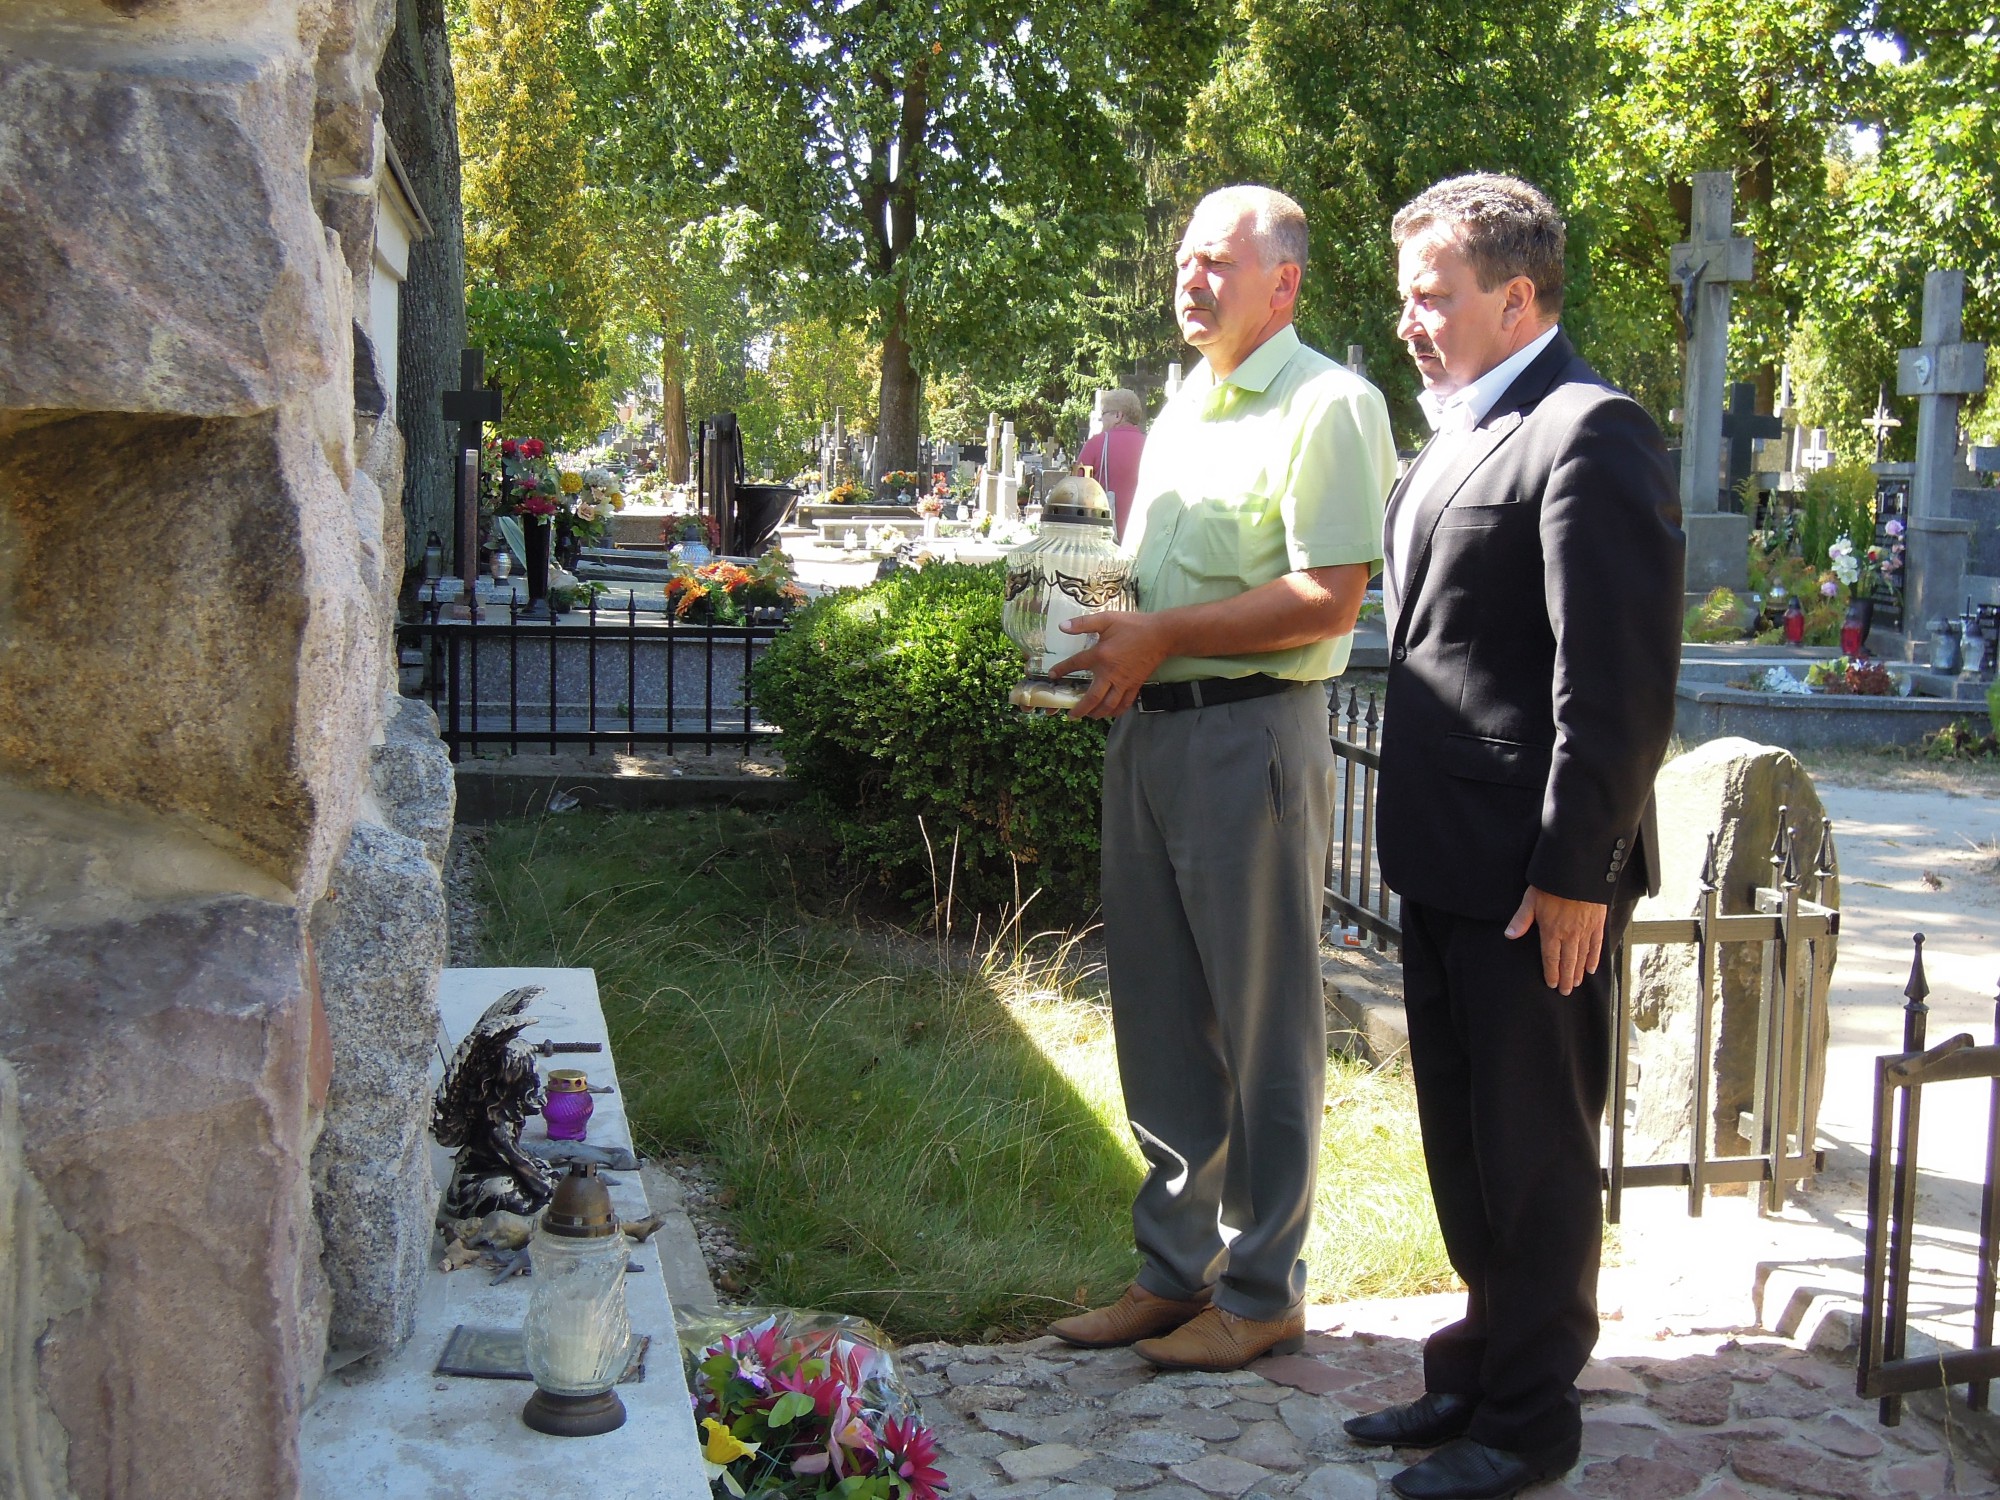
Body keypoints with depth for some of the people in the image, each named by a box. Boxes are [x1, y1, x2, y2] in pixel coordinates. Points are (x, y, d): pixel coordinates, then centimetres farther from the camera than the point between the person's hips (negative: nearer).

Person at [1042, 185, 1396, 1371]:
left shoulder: (1327, 406, -8)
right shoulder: (1181, 414, 20)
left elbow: (1327, 600, -17)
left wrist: (1159, 637, -17)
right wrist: (1105, 643, 6)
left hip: (1251, 732, -8)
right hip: (1147, 730, 9)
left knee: (1263, 1031, 2)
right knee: (1160, 1018, 13)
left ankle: (1263, 1292, 14)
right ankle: (1175, 1270, 24)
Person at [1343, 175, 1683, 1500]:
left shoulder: (1590, 435, -14)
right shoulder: (1460, 436, 16)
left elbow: (1621, 683, -19)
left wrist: (1574, 874, -20)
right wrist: (1418, 840, 16)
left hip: (1534, 878, -9)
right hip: (1448, 865, 9)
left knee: (1535, 1152, 4)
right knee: (1464, 1141, 19)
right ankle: (1481, 1373, 35)